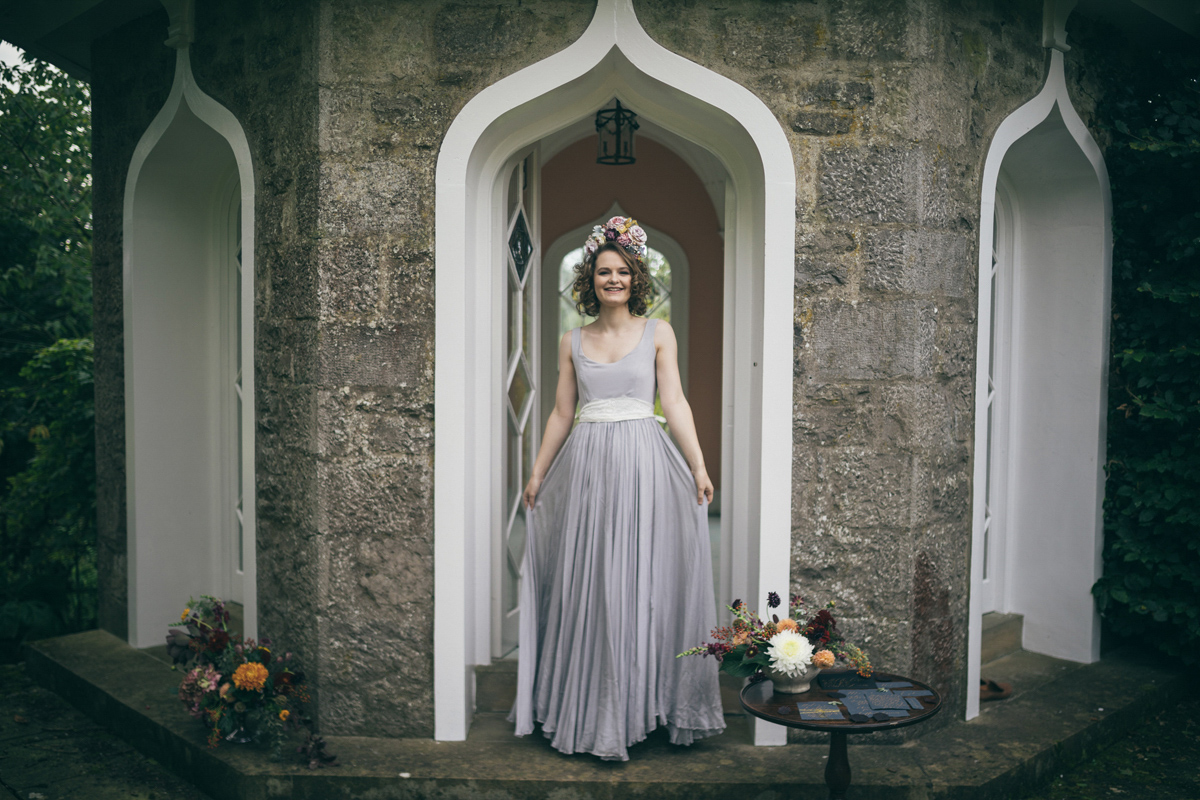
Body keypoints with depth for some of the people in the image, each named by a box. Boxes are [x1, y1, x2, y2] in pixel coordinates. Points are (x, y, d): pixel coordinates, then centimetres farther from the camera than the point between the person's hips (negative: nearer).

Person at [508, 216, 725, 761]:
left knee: (639, 580, 0)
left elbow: (674, 402, -1)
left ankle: (633, 706, 12)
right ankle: (590, 710, 15)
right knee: (588, 584, 3)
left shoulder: (657, 333, 5)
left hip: (643, 465, -2)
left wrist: (698, 466, -10)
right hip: (587, 465, 2)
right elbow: (561, 413, 13)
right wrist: (537, 473, 13)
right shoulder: (573, 342, 10)